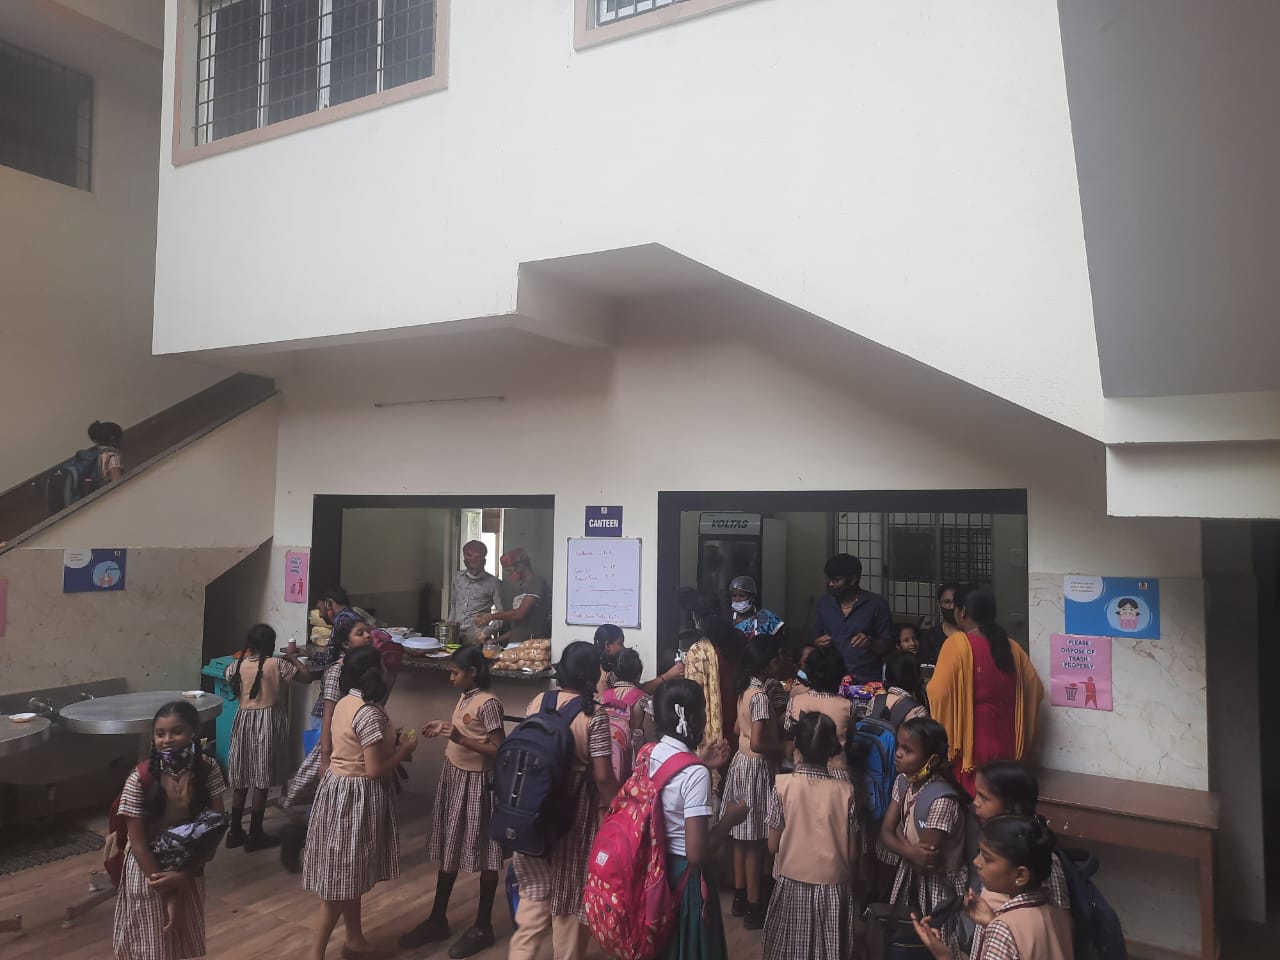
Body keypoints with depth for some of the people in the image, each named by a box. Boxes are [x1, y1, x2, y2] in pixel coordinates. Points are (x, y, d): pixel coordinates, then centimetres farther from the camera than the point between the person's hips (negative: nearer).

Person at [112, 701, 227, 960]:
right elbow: (137, 841, -17)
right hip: (148, 867, -3)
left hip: (188, 868, 3)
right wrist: (167, 894, -14)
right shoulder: (140, 779, -22)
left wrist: (183, 876, -20)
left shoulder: (207, 769, -14)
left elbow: (217, 826, -12)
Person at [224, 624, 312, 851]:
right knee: (261, 780, 2)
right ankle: (255, 835, 8)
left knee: (241, 779, 14)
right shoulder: (276, 664, -13)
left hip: (244, 720, 5)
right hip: (268, 721, -5)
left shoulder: (239, 665, 0)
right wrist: (293, 657, 4)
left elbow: (228, 672, 24)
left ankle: (235, 832, 22)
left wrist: (244, 655, 29)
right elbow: (307, 677, -7)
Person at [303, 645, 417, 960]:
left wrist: (393, 744, 9)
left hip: (339, 787, 10)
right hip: (358, 795, -10)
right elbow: (375, 770, -23)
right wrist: (404, 750, -8)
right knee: (343, 874, 2)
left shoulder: (344, 703, 4)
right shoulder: (369, 713, -24)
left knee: (347, 871, 19)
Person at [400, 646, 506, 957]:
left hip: (477, 783, -9)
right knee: (449, 849, 17)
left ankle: (482, 927, 19)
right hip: (454, 776, 9)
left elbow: (499, 750, -22)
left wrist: (459, 739, -27)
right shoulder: (465, 698, 6)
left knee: (483, 854, 6)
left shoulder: (489, 703, -21)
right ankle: (437, 920, 30)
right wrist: (445, 726, 6)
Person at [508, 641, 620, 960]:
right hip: (575, 811, -4)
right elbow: (602, 775, -17)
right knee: (571, 889, 15)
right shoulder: (595, 715, -17)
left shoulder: (536, 703, -4)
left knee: (538, 886, 20)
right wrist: (614, 810, -3)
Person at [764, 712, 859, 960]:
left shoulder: (783, 785, -13)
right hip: (832, 886, 1)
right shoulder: (845, 790, -11)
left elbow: (772, 845, -7)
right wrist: (848, 876, 14)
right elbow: (852, 853, -5)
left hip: (791, 885, 0)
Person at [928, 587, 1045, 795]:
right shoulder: (1011, 647, 6)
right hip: (1006, 744, 5)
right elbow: (1035, 690, 12)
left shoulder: (957, 643, -10)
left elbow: (939, 692, -15)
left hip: (971, 744, -5)